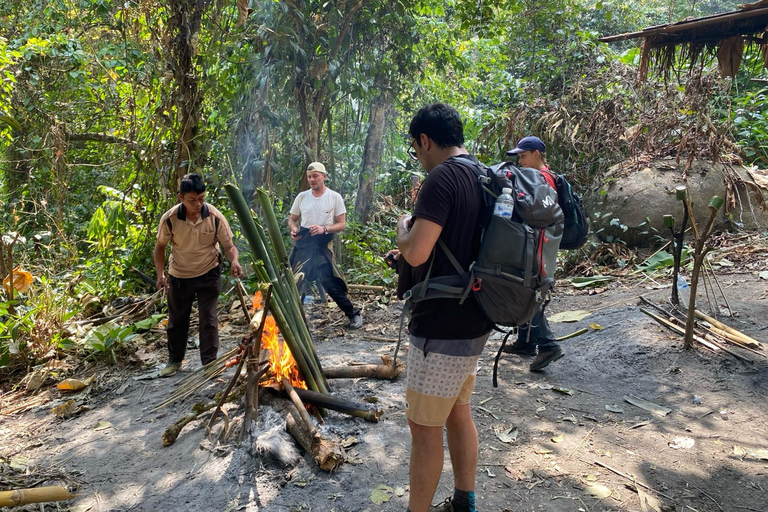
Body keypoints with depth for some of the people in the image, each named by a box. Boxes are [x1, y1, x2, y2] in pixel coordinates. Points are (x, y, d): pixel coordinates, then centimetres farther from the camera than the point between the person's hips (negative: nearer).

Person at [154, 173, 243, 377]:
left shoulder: (215, 217, -21)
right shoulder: (169, 219, -20)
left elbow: (229, 246, -15)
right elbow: (160, 247, -3)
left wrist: (234, 261, -36)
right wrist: (160, 273, -14)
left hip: (208, 274, -1)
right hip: (179, 276, 2)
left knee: (208, 319, 0)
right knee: (176, 320, 15)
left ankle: (210, 363, 13)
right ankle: (174, 360, 34)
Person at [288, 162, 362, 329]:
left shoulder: (335, 197, -3)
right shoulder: (302, 197, 5)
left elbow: (342, 225, -3)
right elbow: (292, 219, 15)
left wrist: (324, 229, -20)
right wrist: (293, 229, -9)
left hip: (322, 246, -4)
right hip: (302, 245, 4)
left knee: (330, 283, -7)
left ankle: (354, 314, 8)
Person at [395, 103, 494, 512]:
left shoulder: (443, 176, -19)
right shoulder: (483, 177, 11)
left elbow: (416, 252, -26)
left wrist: (403, 229, -5)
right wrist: (410, 254, 16)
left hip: (442, 329, -10)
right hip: (472, 324, 10)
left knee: (424, 428, 4)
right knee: (458, 414, 21)